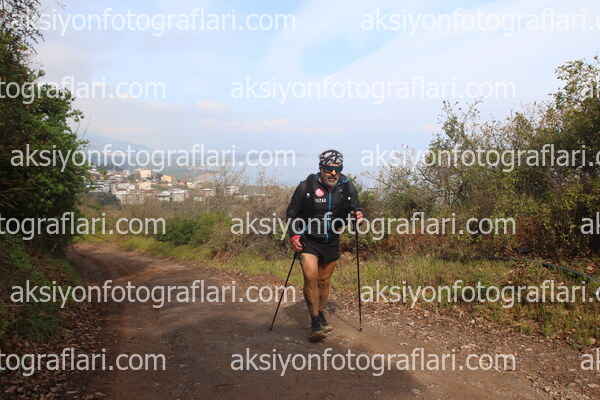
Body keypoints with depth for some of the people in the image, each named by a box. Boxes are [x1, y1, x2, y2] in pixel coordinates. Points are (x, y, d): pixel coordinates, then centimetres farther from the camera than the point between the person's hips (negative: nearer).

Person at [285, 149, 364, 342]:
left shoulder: (347, 187, -6)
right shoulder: (306, 186, -14)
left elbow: (355, 208, 7)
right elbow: (291, 213, -5)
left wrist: (358, 214, -16)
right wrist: (294, 236, -16)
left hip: (331, 242, 3)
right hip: (309, 240, -3)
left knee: (324, 281, 13)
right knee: (310, 277, -19)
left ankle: (321, 317, 32)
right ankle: (316, 322, -10)